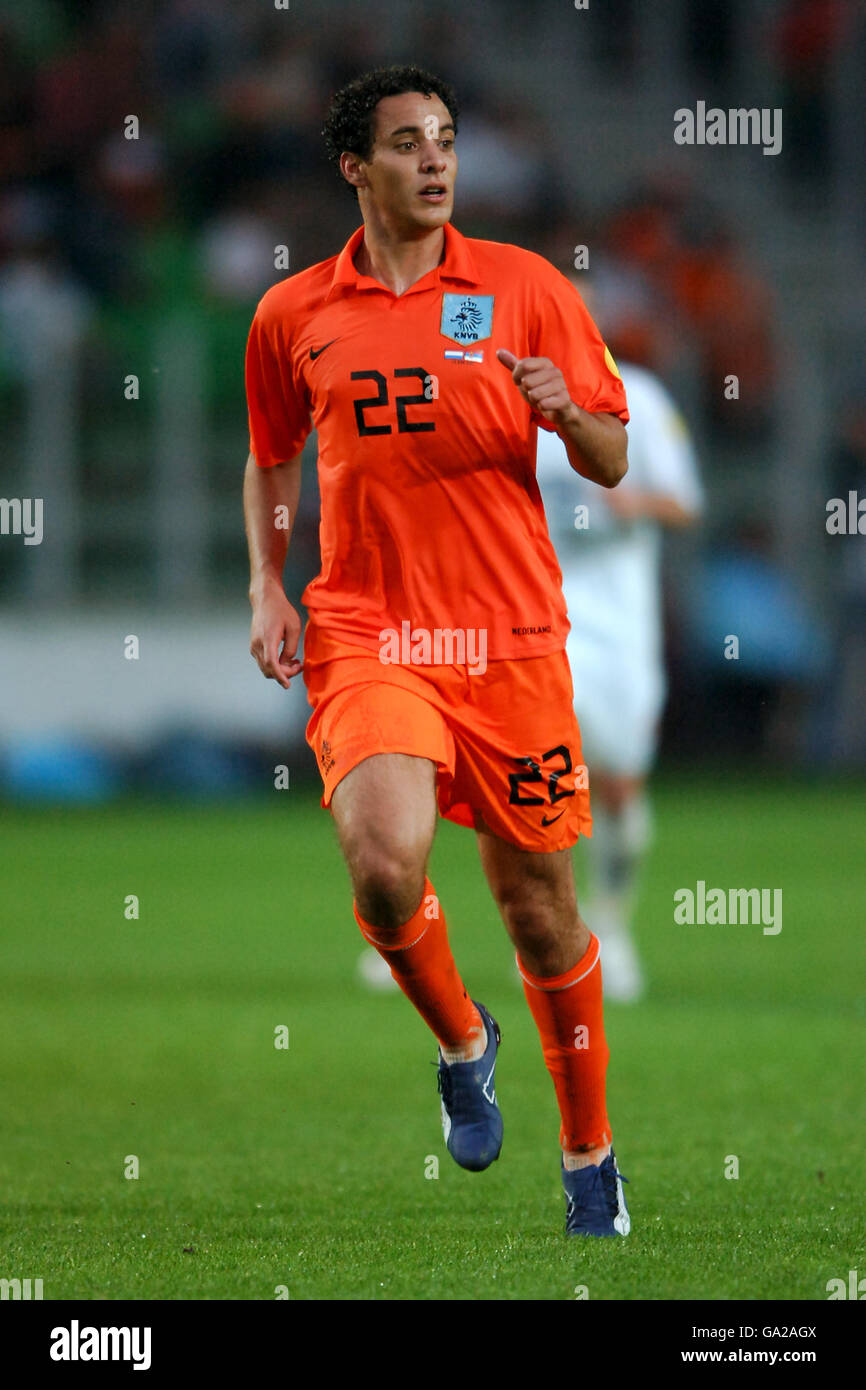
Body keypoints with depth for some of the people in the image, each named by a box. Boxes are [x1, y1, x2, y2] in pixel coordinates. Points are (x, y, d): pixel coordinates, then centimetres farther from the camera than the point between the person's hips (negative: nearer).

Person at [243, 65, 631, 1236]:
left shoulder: (524, 287, 2)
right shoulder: (293, 315, 7)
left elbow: (612, 463, 5)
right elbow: (272, 459, 23)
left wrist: (565, 411, -17)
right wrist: (266, 586, 8)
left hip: (511, 639, 0)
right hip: (364, 639, 0)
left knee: (540, 907, 5)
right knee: (384, 862, -25)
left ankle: (589, 1155, 25)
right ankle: (461, 1043, 5)